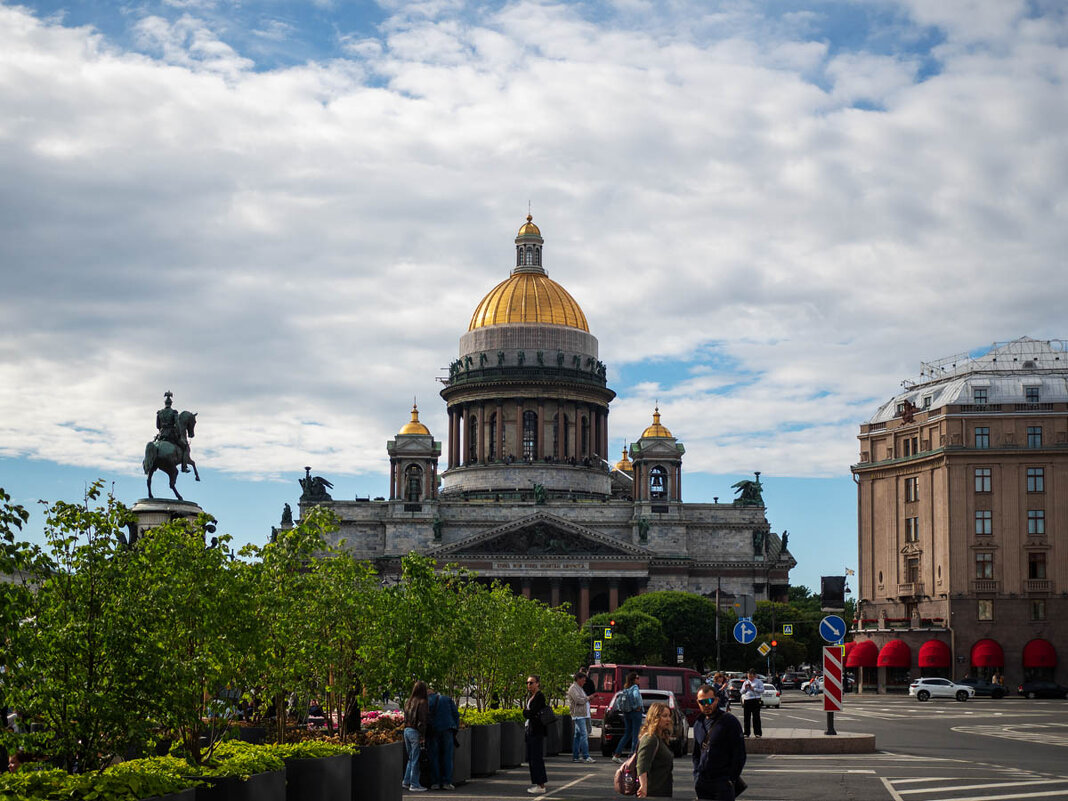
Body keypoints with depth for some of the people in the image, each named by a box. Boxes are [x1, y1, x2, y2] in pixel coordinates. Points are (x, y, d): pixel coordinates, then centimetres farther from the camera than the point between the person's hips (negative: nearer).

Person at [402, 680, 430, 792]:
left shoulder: (408, 702, 9)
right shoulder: (422, 702, -14)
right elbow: (422, 721, -16)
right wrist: (422, 737, -14)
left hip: (407, 731, 8)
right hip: (416, 732, -8)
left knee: (411, 758, 18)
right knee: (416, 759, -1)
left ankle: (406, 782, 21)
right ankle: (414, 784, 3)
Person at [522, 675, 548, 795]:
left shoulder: (540, 696, -12)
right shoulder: (529, 697, 16)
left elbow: (530, 713, -17)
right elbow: (525, 713, 15)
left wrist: (526, 711, 0)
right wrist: (528, 712, -2)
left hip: (537, 730, -9)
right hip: (529, 729, 9)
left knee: (536, 757, -8)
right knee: (531, 758, 11)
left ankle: (541, 786, -5)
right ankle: (536, 782, 18)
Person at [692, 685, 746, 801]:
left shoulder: (729, 721, -5)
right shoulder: (698, 724, 14)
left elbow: (740, 754, -6)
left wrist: (731, 779, -9)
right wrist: (696, 776, 11)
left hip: (723, 782, -6)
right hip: (702, 784, 6)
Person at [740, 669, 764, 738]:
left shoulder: (758, 682, 4)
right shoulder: (745, 682, 17)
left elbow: (762, 690, -5)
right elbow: (742, 692, 17)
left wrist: (754, 689, -13)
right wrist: (745, 688, -2)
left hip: (755, 701, -4)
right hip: (746, 701, 4)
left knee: (756, 717, -5)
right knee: (746, 717, 4)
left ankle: (758, 732, -1)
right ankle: (746, 733, 10)